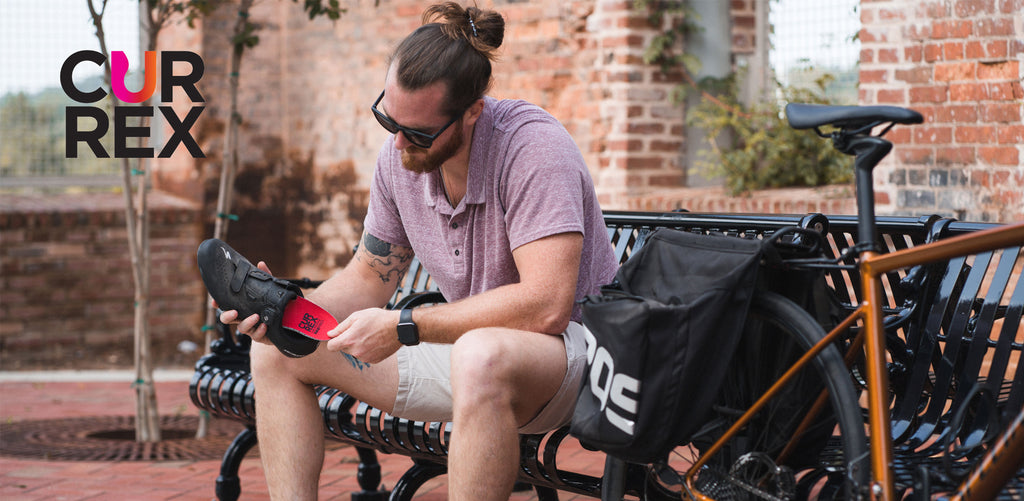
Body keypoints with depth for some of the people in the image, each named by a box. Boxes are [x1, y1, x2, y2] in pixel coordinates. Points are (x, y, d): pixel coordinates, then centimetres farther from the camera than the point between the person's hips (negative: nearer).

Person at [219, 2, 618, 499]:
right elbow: (368, 279, 10)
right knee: (277, 351, 3)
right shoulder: (400, 155, -2)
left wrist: (402, 326, -27)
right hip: (469, 343, 8)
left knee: (481, 355, -44)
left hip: (568, 342, -8)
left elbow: (545, 305, -33)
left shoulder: (532, 145, -25)